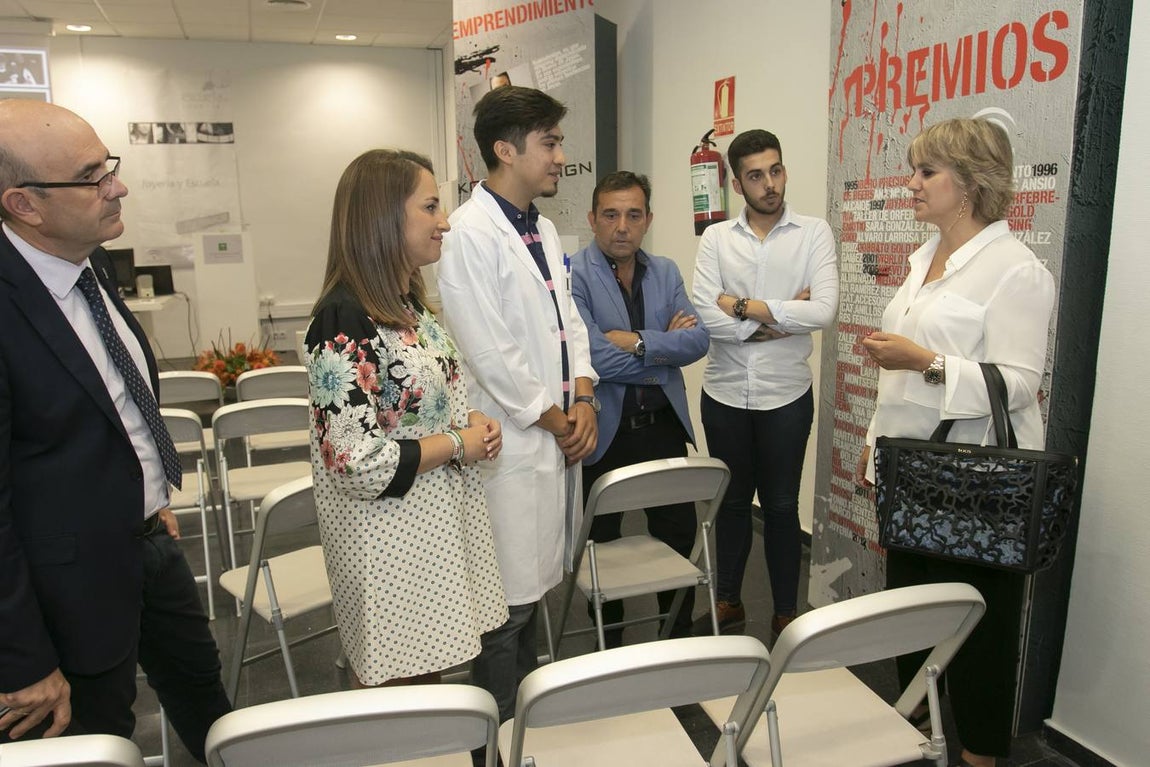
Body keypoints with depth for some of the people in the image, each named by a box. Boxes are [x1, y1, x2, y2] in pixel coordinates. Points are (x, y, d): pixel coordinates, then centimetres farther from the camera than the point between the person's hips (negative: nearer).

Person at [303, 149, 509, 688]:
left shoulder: (409, 306, 6)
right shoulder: (344, 324, -23)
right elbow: (362, 464, -26)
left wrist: (472, 421, -2)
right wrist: (459, 444, -16)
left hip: (439, 524, 8)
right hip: (389, 543, -8)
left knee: (429, 675, 24)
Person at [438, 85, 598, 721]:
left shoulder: (544, 229, 12)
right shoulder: (469, 233, -16)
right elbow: (489, 353, -19)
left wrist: (583, 398, 0)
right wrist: (555, 420, -10)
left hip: (559, 435, 9)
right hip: (511, 445, -9)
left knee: (533, 586, 21)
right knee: (506, 602, 5)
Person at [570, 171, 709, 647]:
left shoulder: (666, 272, 7)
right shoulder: (573, 275, -10)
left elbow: (698, 340, -6)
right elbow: (593, 357, -23)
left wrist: (637, 341, -20)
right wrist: (665, 344, -11)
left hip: (664, 425, 4)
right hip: (604, 430, -4)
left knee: (679, 536, 14)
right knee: (602, 545, 14)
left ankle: (680, 638, 36)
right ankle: (608, 648, 35)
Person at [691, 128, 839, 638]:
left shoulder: (814, 233, -3)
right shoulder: (716, 238, 1)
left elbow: (824, 311, -17)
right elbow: (706, 316, -12)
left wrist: (745, 306, -15)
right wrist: (780, 319, -14)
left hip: (786, 396, -2)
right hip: (724, 394, 2)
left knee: (781, 506, 11)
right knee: (732, 501, 16)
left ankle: (786, 612, 29)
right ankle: (728, 601, 35)